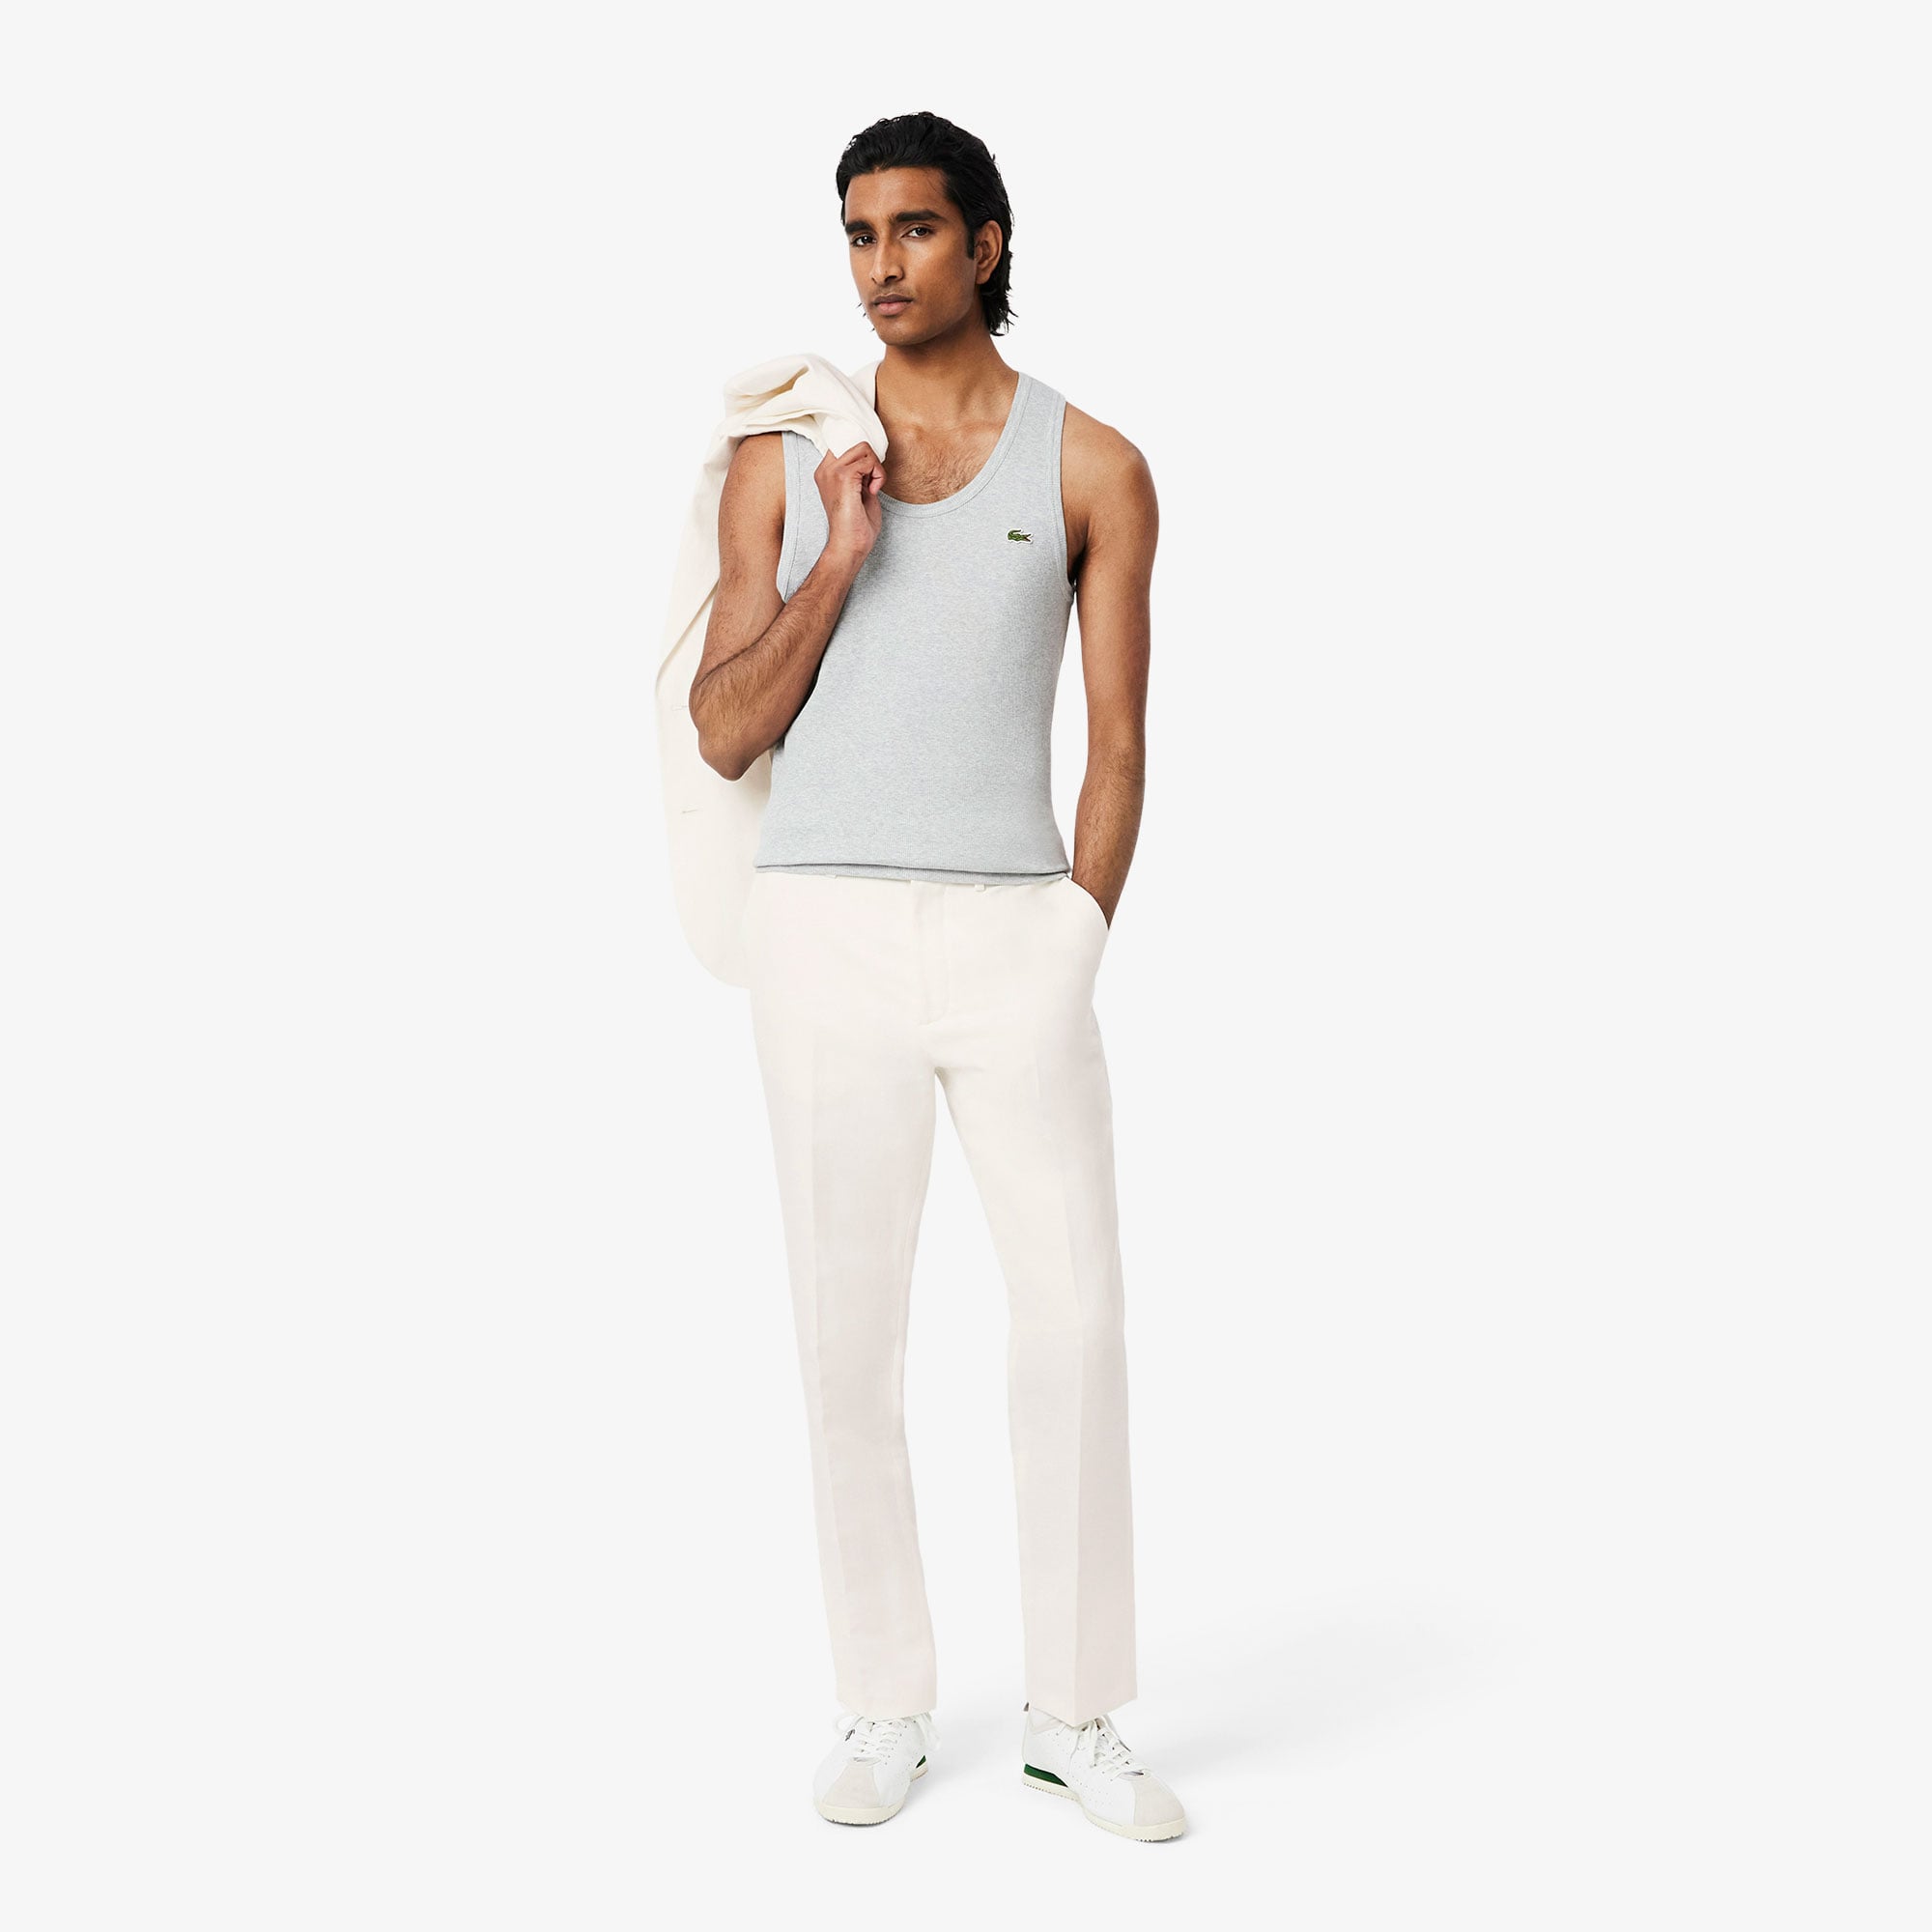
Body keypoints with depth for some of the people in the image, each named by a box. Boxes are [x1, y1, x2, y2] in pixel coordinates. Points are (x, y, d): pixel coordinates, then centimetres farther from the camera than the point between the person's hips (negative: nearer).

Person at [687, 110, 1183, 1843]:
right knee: (849, 1330, 3)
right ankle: (888, 1711, 18)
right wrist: (837, 561, -10)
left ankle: (1076, 1715, 12)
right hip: (828, 934, 1)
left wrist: (1073, 964, 0)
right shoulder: (782, 461, 8)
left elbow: (1118, 747, 6)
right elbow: (726, 736, 3)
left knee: (1078, 1320, -4)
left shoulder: (1093, 468, 5)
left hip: (1017, 931, 0)